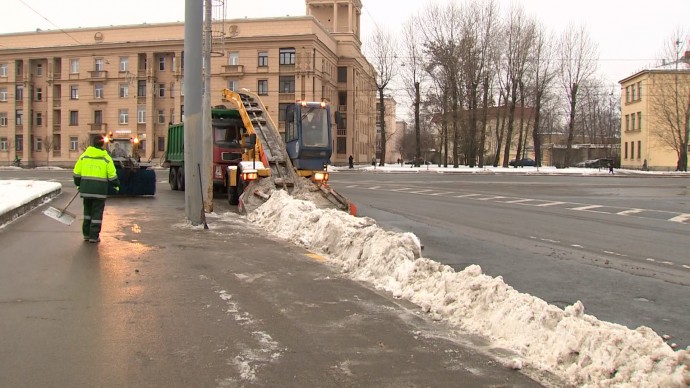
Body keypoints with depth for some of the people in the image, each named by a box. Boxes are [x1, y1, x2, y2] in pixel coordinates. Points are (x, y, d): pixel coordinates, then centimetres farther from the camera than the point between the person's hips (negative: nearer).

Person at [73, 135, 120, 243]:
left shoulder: (84, 156, 5)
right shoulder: (106, 158, -4)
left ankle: (86, 234, 22)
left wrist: (78, 185, 22)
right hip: (100, 190, -3)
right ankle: (94, 236, 2)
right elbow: (112, 175, -3)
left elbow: (76, 173, 7)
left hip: (86, 188, 3)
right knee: (97, 213, 2)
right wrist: (116, 185, 14)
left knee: (88, 211, 17)